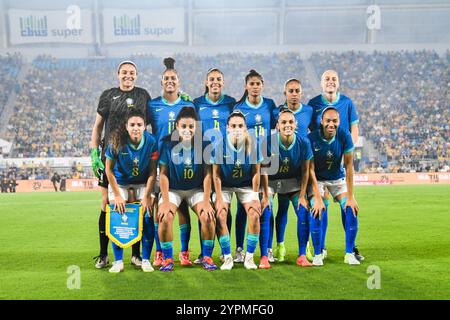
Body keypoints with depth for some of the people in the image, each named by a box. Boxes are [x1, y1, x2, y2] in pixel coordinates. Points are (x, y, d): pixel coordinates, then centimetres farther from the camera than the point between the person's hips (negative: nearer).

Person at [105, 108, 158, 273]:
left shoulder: (151, 141, -21)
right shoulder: (117, 142, -24)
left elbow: (153, 171, -12)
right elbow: (109, 169, -12)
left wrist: (146, 196, -15)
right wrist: (117, 196, -12)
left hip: (143, 183, 1)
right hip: (119, 183, 0)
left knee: (147, 218, -12)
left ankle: (146, 260, 2)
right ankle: (118, 261, 5)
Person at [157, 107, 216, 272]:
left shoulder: (203, 143, -9)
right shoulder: (168, 143, -11)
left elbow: (207, 174, -7)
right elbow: (163, 174, -9)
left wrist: (206, 201, -12)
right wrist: (165, 201, -15)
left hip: (197, 189, 1)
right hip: (173, 189, 0)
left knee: (208, 216, -23)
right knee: (165, 217, -25)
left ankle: (207, 257, -1)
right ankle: (167, 258, -5)